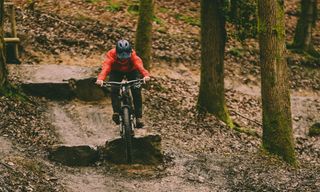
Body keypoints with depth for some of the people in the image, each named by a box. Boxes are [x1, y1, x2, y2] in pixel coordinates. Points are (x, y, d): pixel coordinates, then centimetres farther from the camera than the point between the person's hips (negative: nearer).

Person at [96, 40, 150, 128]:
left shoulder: (133, 55, -36)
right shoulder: (111, 55, -35)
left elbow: (139, 64, -53)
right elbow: (106, 67, -51)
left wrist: (146, 75, -73)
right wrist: (100, 78, -70)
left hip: (131, 71, 0)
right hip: (116, 72, 0)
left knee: (136, 91, -16)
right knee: (114, 90, -25)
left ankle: (138, 117, -10)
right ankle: (116, 112, -20)